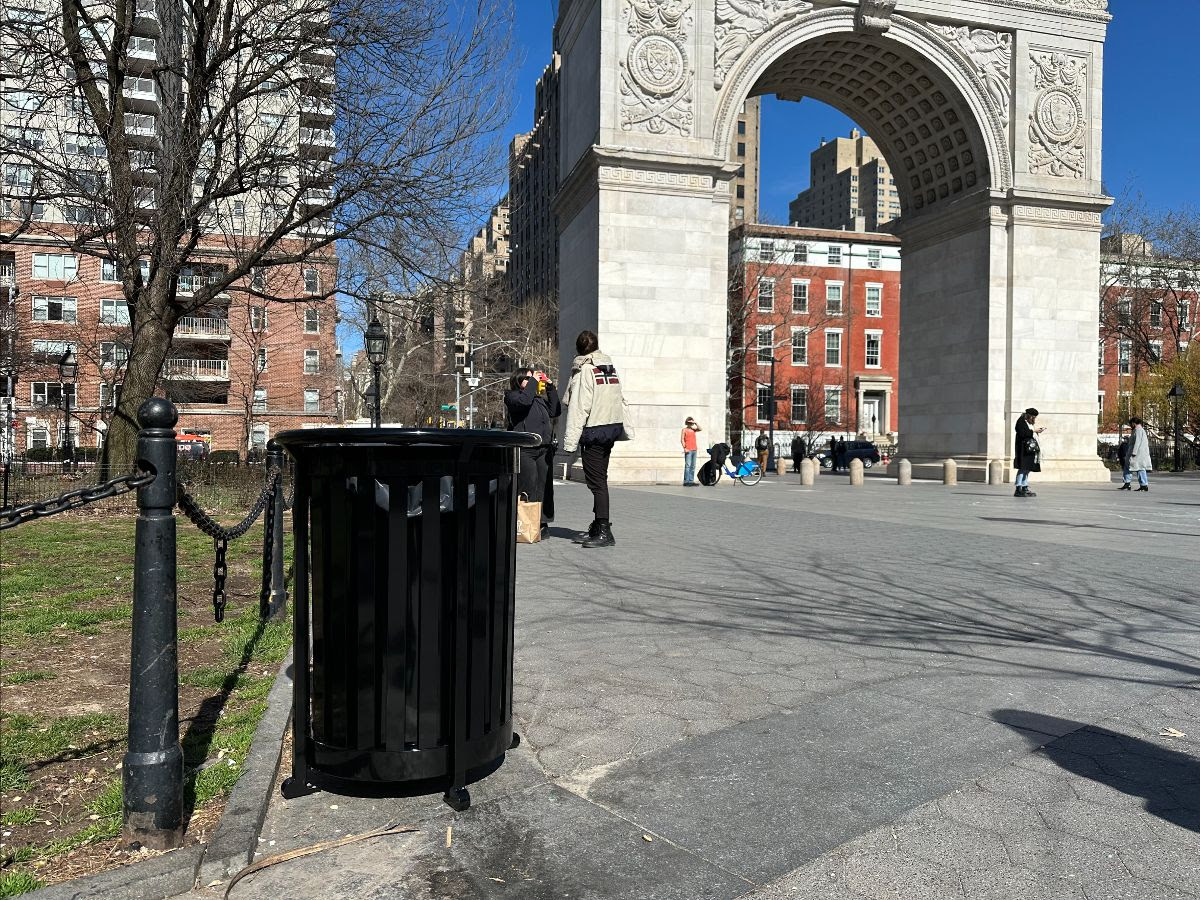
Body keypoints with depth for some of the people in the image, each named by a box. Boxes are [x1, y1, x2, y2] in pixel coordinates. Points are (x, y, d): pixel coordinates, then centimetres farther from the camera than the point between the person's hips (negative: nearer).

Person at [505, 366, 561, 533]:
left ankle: (542, 523, 11)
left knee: (543, 488, 5)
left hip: (543, 449, 6)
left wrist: (550, 388, 13)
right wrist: (533, 380, -8)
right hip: (524, 450, -6)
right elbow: (524, 401, -18)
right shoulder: (512, 396, 3)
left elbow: (555, 411, 16)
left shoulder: (539, 398, 24)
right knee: (528, 490, -10)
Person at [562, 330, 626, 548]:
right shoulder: (611, 368, 12)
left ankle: (604, 531, -7)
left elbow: (578, 409, -16)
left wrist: (570, 441, -16)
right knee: (600, 479, 15)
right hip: (613, 425, 8)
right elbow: (620, 400, 14)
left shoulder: (584, 371, -11)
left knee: (596, 481, -6)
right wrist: (626, 430, 19)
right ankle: (598, 526, 23)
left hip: (594, 431, -8)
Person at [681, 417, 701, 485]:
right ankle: (686, 481, -12)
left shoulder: (693, 429, 17)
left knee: (693, 466, 6)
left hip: (694, 450, 7)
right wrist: (684, 448, -15)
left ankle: (691, 481, 10)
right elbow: (682, 439, -4)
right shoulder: (684, 430, 2)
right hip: (688, 450, -7)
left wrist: (696, 423, -3)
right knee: (688, 465, -11)